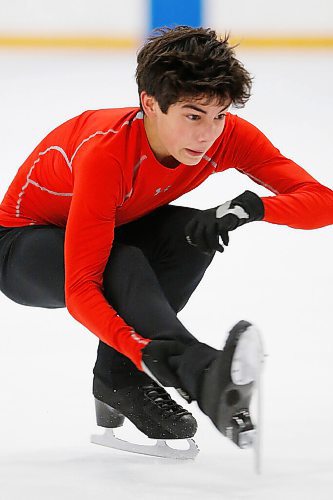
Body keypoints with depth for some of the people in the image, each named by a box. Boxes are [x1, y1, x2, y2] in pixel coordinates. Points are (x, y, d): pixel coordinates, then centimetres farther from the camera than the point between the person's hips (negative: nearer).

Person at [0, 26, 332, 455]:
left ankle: (117, 380, -17)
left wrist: (251, 206, -44)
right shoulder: (104, 154, -37)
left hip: (117, 228, 6)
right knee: (123, 264, -37)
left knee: (197, 234, -25)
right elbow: (80, 290, -41)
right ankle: (201, 376, -57)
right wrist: (148, 354, -55)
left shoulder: (228, 137, -22)